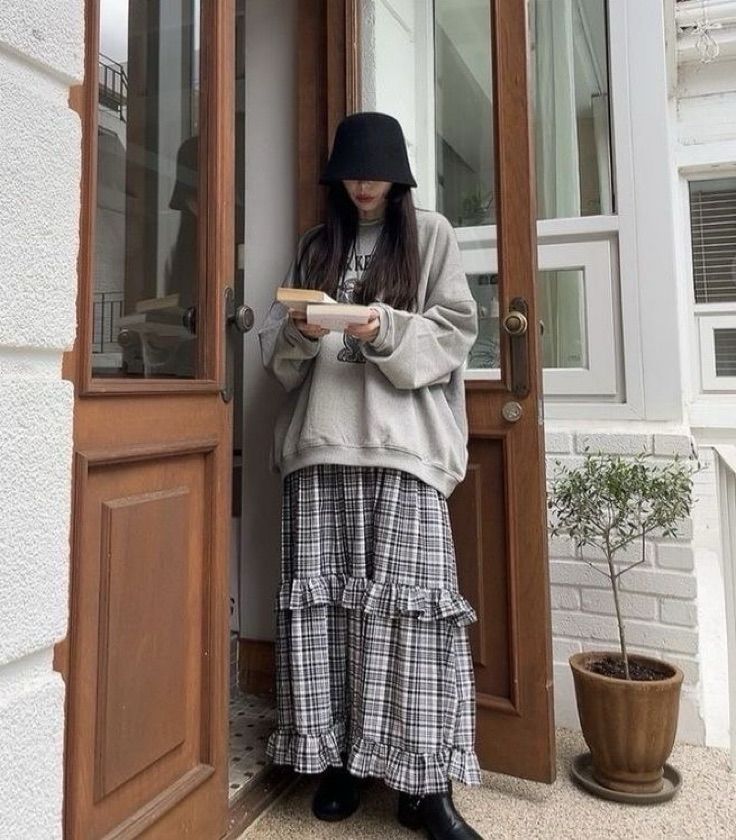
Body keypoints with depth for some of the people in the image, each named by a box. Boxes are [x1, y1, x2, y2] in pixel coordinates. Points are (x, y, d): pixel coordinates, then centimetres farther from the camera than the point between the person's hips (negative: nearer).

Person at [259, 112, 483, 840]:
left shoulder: (430, 236, 14)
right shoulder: (313, 248, 22)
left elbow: (453, 335, 4)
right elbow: (278, 353, 18)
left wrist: (387, 331, -13)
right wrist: (300, 332, -5)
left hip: (402, 444, -3)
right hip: (317, 443, 3)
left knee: (406, 600, -7)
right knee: (321, 599, 2)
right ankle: (335, 760, 16)